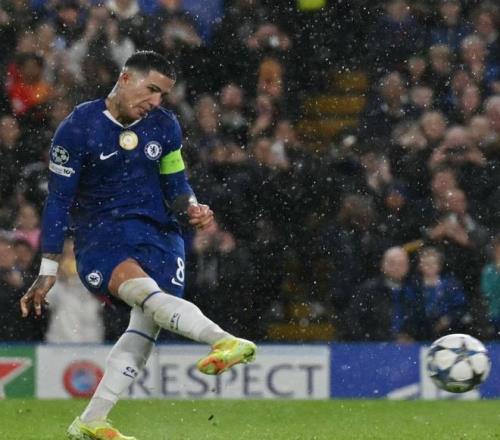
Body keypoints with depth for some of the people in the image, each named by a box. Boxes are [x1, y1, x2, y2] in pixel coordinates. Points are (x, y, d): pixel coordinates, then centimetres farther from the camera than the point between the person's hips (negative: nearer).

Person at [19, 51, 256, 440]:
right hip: (100, 236, -5)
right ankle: (224, 341, -55)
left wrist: (192, 209, -9)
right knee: (147, 293, -32)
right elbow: (59, 201, -6)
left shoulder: (165, 126, 5)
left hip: (160, 234, 5)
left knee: (146, 325, -10)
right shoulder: (77, 128, -8)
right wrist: (48, 272, -8)